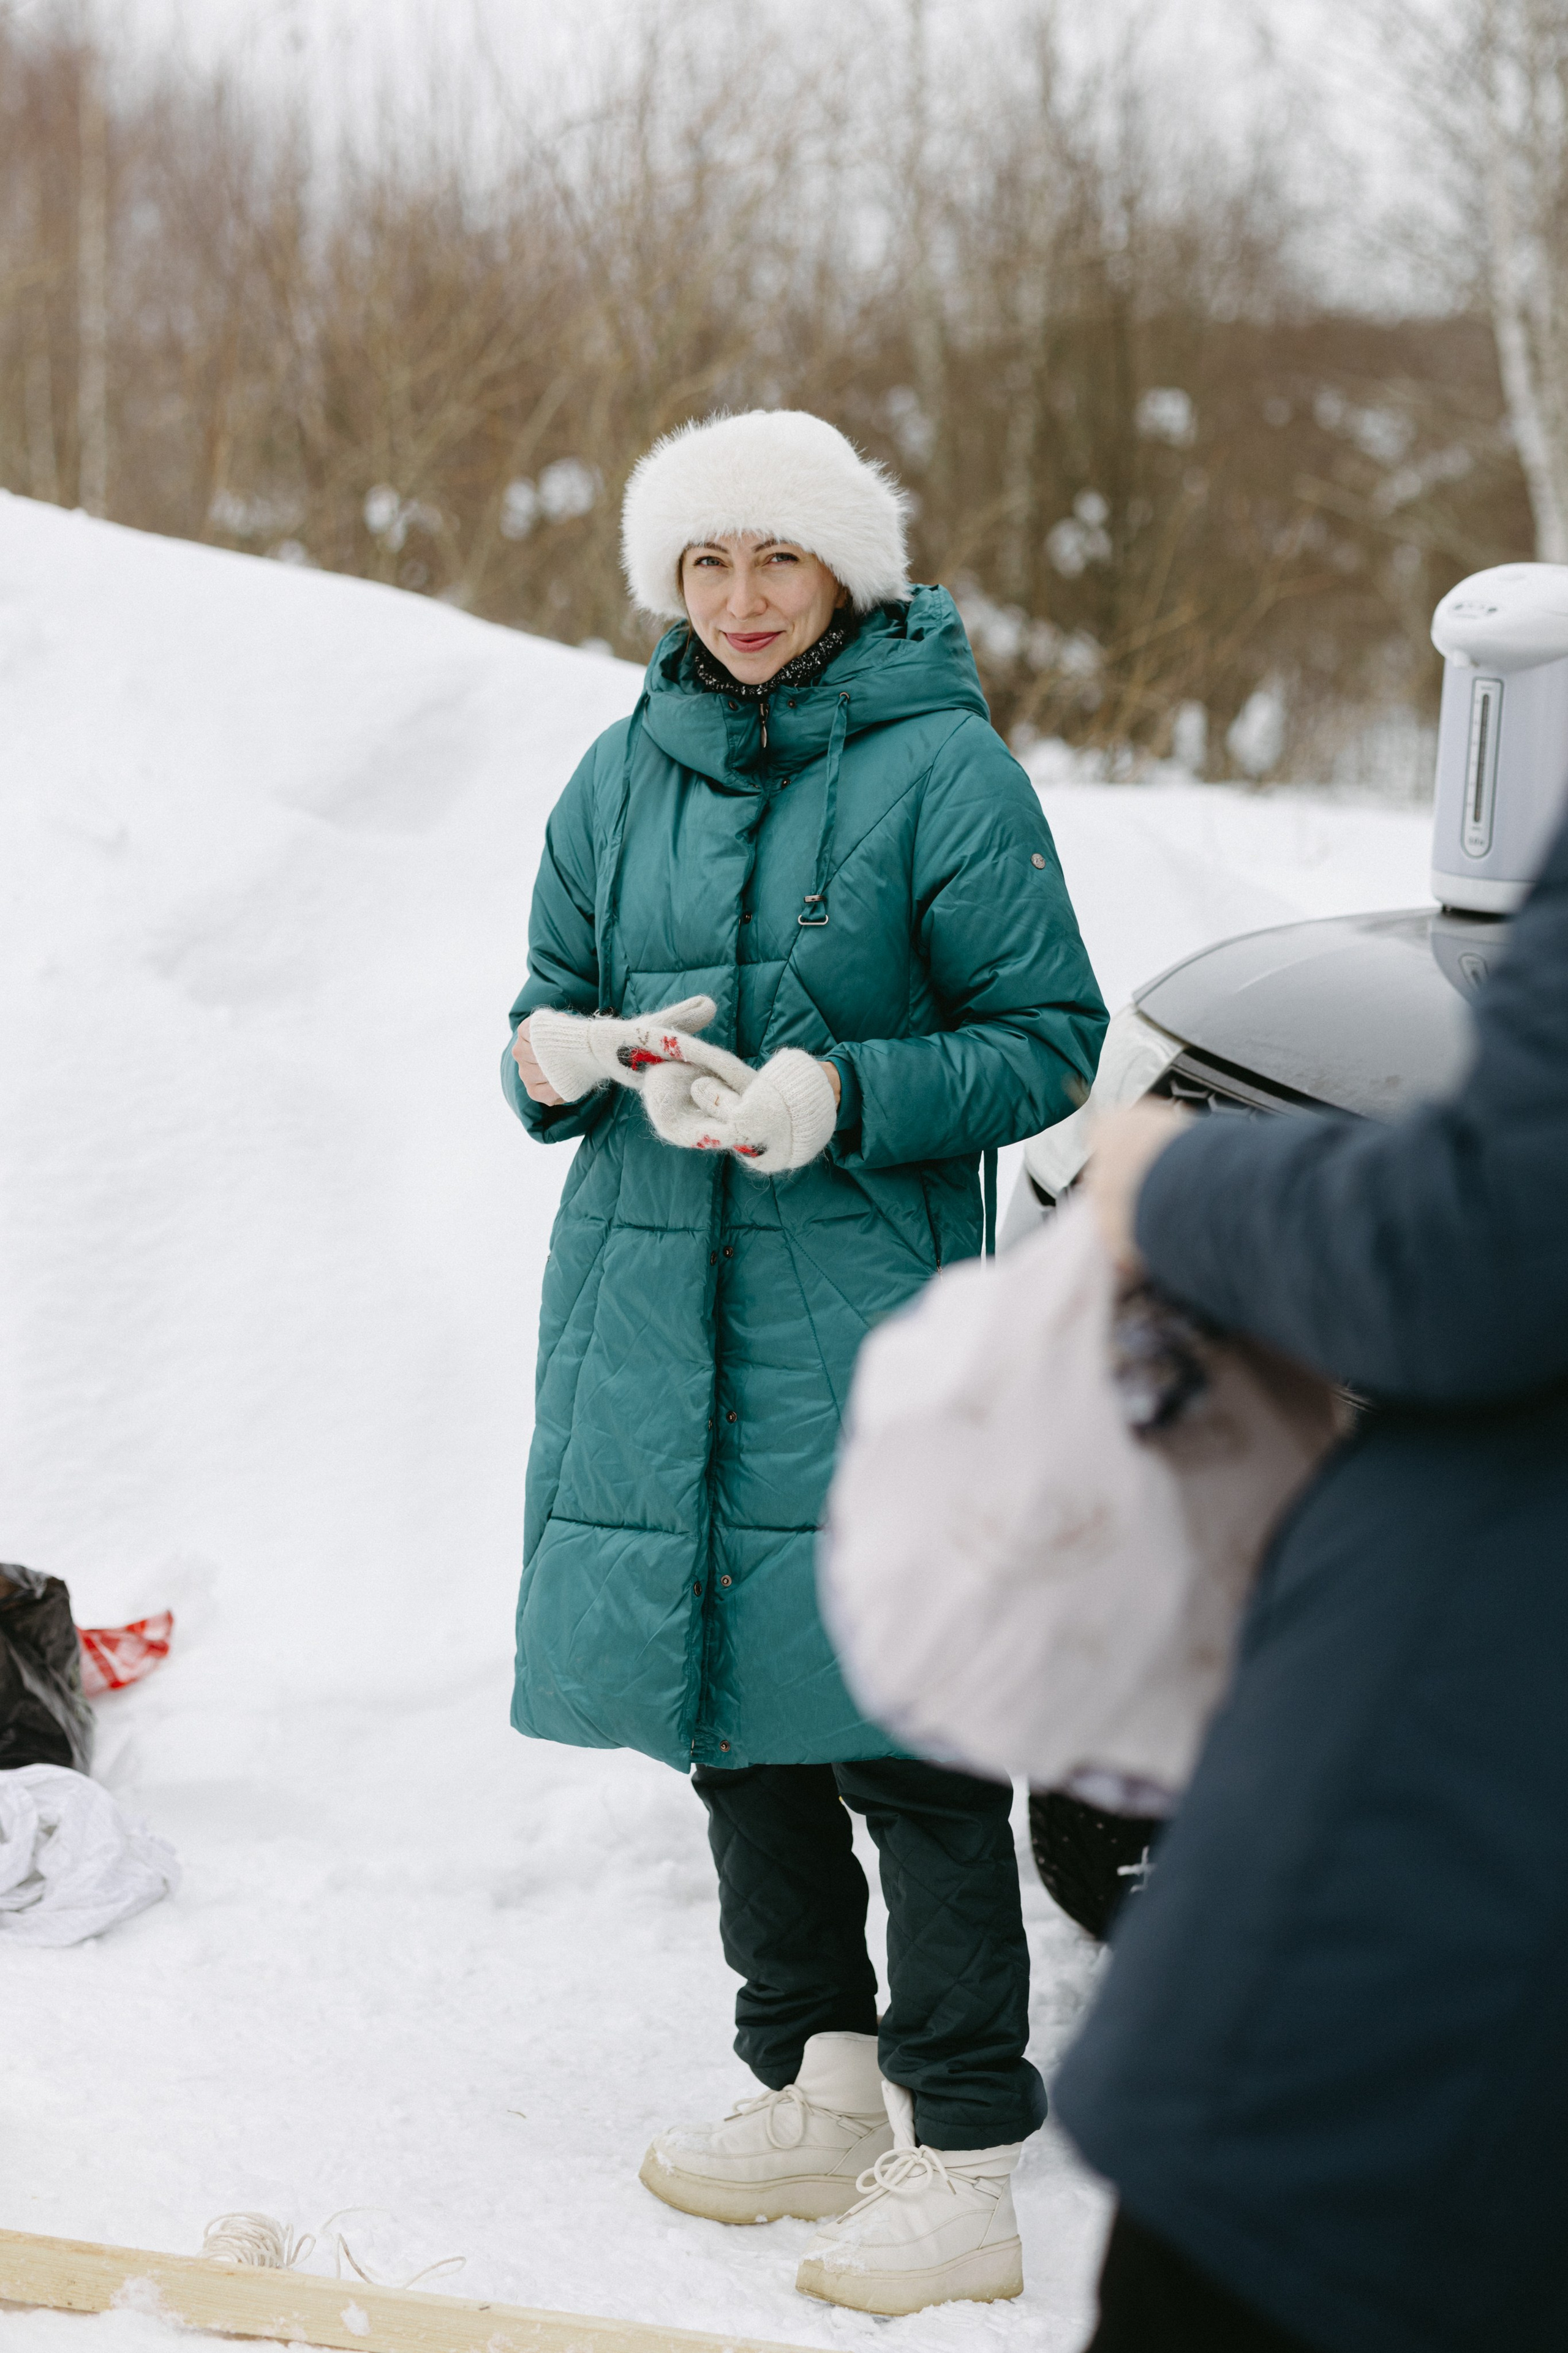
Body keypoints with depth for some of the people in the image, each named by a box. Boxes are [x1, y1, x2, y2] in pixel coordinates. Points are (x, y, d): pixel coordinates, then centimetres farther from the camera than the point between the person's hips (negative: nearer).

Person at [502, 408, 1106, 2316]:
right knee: (731, 1712, 12)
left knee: (902, 1723, -8)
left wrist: (845, 1100, -20)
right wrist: (558, 1055, -7)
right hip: (654, 1297, 6)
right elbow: (555, 1012, 18)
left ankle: (965, 2164, -1)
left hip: (868, 1300, -6)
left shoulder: (941, 767, -5)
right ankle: (818, 2092, 26)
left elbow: (1050, 1041, -6)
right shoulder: (627, 774, 11)